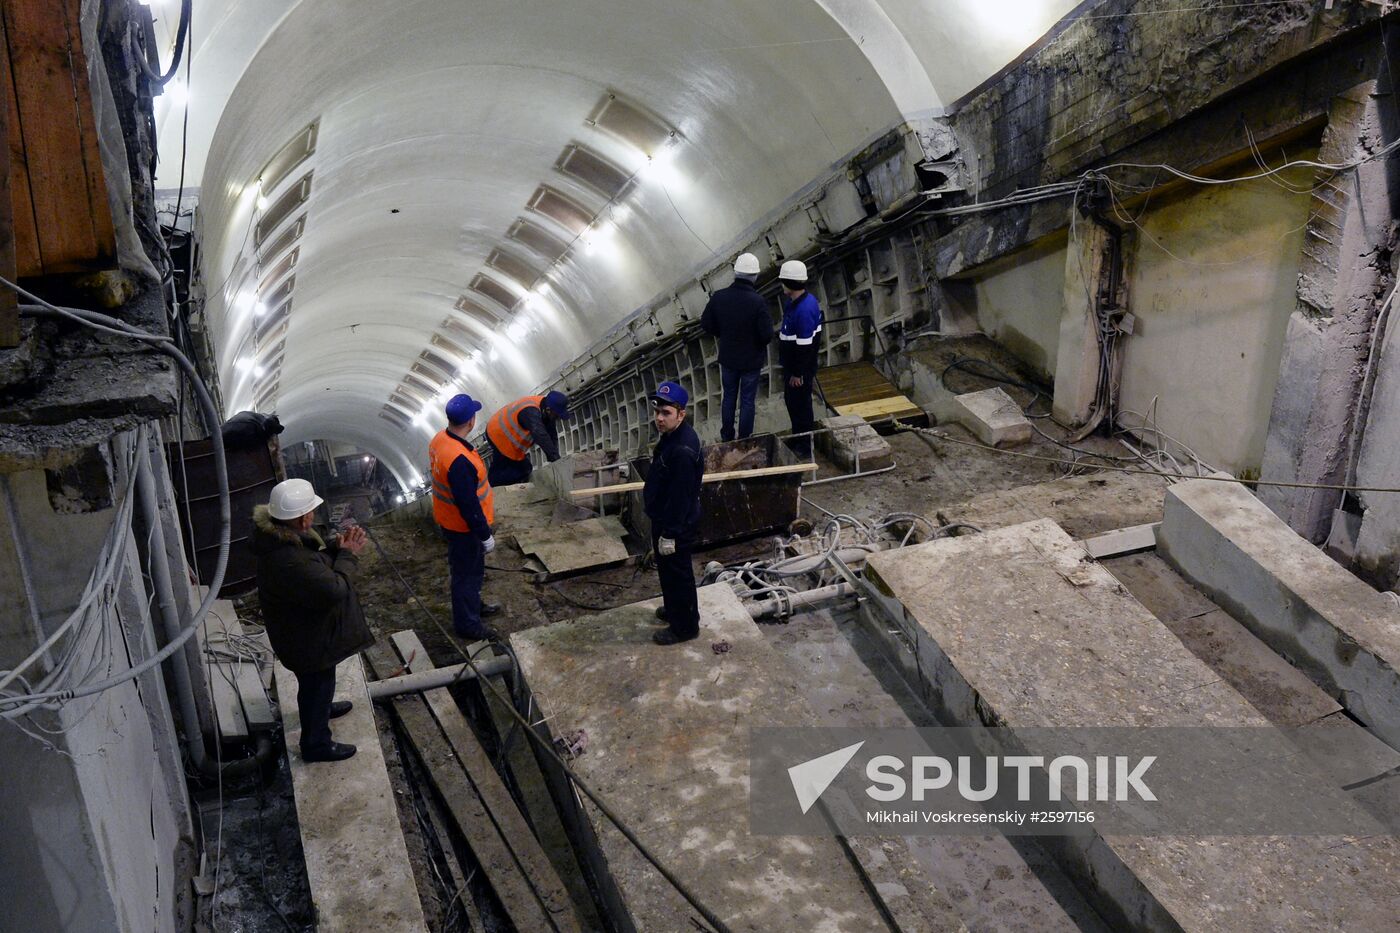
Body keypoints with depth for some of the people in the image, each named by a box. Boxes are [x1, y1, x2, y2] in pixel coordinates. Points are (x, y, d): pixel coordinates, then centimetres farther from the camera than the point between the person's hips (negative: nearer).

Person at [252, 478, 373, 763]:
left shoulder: (285, 535, -11)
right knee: (317, 686, 15)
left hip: (303, 628, 9)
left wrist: (335, 546, -11)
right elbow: (335, 589, -35)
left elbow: (314, 561, 6)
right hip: (309, 639, -9)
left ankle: (323, 708, 61)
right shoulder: (290, 562, -41)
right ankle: (316, 744, 37)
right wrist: (348, 555, -22)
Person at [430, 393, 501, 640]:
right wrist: (485, 535, -17)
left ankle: (473, 604, 48)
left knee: (472, 569, 28)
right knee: (467, 573, 10)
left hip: (449, 519, 9)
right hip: (463, 527, -9)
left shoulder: (441, 439, -6)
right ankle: (467, 623, 28)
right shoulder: (460, 461, -36)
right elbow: (469, 505, -29)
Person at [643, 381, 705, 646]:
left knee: (677, 574, 9)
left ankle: (685, 626, 28)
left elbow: (680, 496, -28)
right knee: (668, 570, 26)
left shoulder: (683, 450, -32)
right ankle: (674, 610, 48)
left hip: (676, 524, -10)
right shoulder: (672, 435, -1)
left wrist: (669, 534, -22)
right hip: (664, 517, 10)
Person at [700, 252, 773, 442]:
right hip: (752, 360, -3)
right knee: (747, 401, 13)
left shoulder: (718, 297, -15)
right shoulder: (758, 302, -26)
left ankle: (727, 437, 35)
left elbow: (706, 325, -5)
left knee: (729, 397, 22)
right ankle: (744, 440, 25)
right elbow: (767, 335, -24)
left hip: (727, 358, 3)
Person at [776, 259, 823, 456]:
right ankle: (798, 437, 38)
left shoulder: (804, 309, -28)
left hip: (800, 368, -10)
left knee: (800, 404, 3)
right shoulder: (793, 302, 4)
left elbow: (804, 345, -26)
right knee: (791, 400, 21)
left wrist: (798, 373, -21)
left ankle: (804, 446, 17)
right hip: (791, 363, 10)